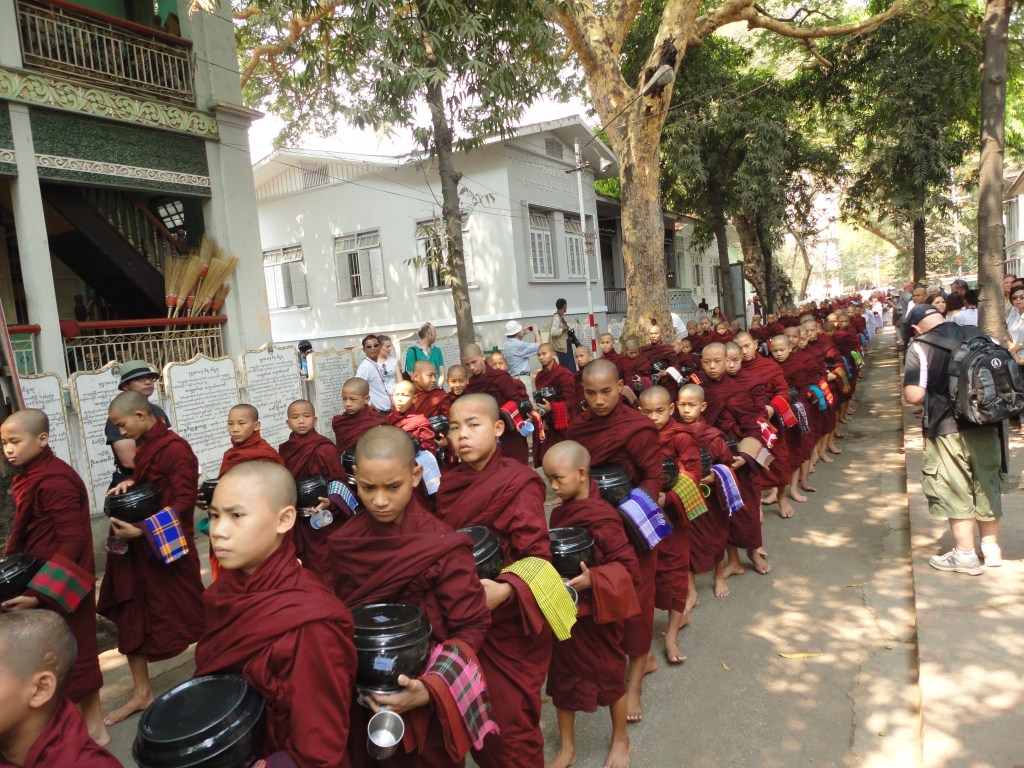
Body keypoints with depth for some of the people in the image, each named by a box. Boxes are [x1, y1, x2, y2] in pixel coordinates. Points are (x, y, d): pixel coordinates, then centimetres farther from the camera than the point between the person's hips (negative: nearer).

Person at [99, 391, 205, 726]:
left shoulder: (175, 448, -18)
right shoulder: (145, 447, 8)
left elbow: (183, 502, -22)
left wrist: (141, 530, -28)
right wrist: (129, 484, -4)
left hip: (166, 548, -9)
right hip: (139, 550, 9)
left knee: (189, 620, 4)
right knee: (131, 617, 13)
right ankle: (142, 693, 28)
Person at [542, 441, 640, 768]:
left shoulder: (602, 518, -25)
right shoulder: (561, 511, -3)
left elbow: (629, 566, -23)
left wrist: (592, 580, -35)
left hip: (598, 613, -7)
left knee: (610, 678, 16)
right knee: (562, 676, 17)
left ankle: (621, 741, 41)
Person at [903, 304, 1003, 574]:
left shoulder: (919, 348, -13)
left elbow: (914, 395, -21)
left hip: (947, 429, -5)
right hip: (986, 424, 5)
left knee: (955, 492, 7)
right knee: (987, 486, 18)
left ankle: (966, 555, 16)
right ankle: (992, 548, 31)